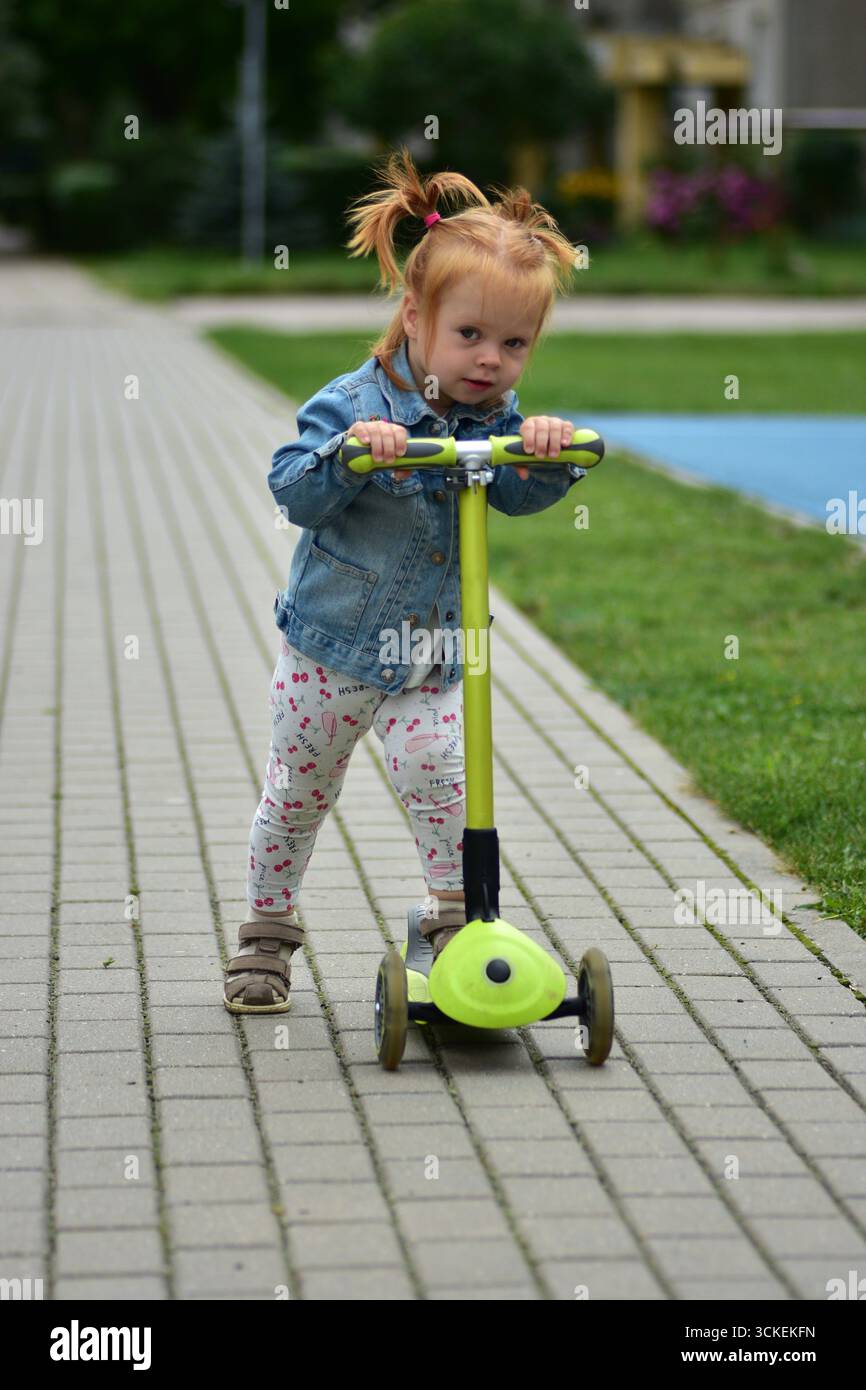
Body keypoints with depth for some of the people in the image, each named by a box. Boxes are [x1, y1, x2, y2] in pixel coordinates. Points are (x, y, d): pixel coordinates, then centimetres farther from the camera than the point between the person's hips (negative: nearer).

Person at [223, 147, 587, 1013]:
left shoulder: (494, 418, -3)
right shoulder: (354, 405, -18)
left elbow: (518, 495, -12)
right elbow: (293, 493, -24)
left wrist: (547, 453, -32)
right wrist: (347, 453, -42)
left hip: (430, 660, 3)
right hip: (329, 647, -3)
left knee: (440, 777, -13)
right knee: (296, 793, 9)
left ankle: (456, 916, 5)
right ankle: (265, 936, 24)